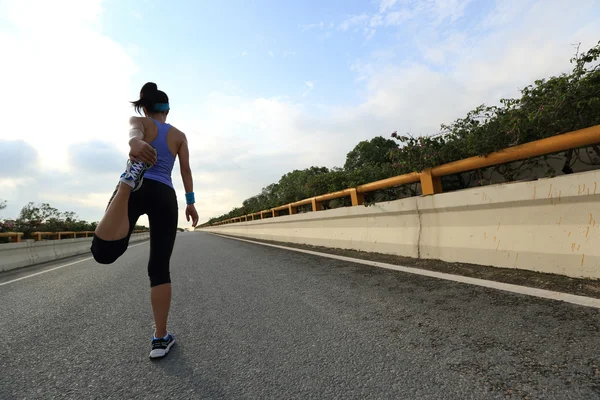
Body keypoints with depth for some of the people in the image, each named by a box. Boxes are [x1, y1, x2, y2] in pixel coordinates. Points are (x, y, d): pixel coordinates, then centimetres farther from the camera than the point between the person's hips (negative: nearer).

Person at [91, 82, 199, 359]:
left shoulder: (138, 120, 16)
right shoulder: (179, 135, 23)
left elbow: (135, 133, -9)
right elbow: (186, 169, 14)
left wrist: (136, 143, -32)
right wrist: (190, 202, 12)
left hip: (139, 191, -2)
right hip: (165, 196, 2)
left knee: (104, 252, -21)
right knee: (160, 268, 4)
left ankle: (130, 180, -39)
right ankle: (160, 338, 5)